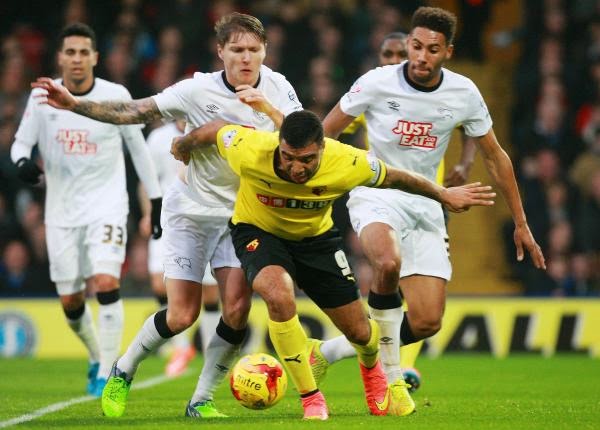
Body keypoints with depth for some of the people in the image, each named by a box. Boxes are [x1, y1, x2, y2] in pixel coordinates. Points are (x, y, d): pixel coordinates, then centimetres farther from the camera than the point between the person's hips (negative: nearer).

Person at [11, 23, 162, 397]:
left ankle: (108, 372, -13)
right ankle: (97, 359, 33)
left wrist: (156, 200, 8)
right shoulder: (42, 96, -2)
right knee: (71, 302, 6)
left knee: (106, 282, -22)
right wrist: (23, 162, -17)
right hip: (62, 209, 3)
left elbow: (138, 147, 6)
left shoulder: (116, 96, -5)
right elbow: (21, 141, 7)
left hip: (106, 204, -2)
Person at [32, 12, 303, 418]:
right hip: (191, 211, -2)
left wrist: (267, 108, -33)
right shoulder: (199, 90, -17)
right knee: (182, 315, -8)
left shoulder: (276, 87, -8)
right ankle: (123, 371, 20)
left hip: (239, 213, 2)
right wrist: (75, 104, -25)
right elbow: (136, 112, -16)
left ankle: (202, 400, 2)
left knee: (237, 306, -14)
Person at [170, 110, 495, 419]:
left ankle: (370, 366, 47)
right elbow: (214, 130, -14)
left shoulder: (348, 164, -31)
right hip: (258, 232, -2)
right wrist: (184, 146, 7)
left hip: (315, 237, 2)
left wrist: (444, 195, 1)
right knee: (279, 297, -33)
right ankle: (311, 399, -15)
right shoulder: (249, 152, -35)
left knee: (358, 332, 5)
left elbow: (395, 178, -12)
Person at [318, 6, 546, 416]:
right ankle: (391, 375, -18)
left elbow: (494, 156, 9)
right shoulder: (377, 83, -12)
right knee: (389, 263, -38)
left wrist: (520, 224, 11)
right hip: (375, 196, -4)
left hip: (425, 205, 4)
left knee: (427, 322, -5)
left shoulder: (464, 94, -4)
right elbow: (324, 134, 0)